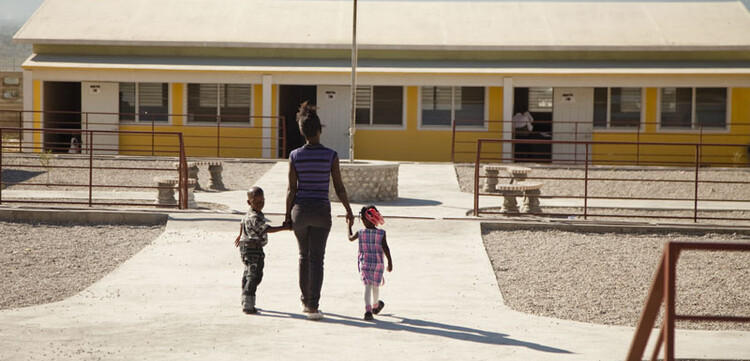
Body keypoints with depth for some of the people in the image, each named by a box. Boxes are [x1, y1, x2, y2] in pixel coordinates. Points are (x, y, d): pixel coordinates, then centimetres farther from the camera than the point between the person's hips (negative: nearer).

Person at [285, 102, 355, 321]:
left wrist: (288, 215, 6)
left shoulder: (295, 156, -6)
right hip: (321, 211, -2)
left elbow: (291, 189, -4)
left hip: (300, 210, 2)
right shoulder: (331, 155, -9)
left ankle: (305, 300, 29)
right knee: (317, 259, 1)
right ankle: (313, 306, -7)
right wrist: (348, 210, 7)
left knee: (304, 256, 18)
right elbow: (339, 188, -5)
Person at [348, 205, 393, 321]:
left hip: (364, 263, 0)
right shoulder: (381, 233, -7)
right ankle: (376, 305, 42)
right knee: (375, 285, 19)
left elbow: (350, 238, 15)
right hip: (378, 263, 0)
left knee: (367, 286, -5)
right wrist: (390, 262, -2)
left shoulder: (360, 233, -5)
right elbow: (385, 248, -9)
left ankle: (368, 309, -22)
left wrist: (349, 226, 31)